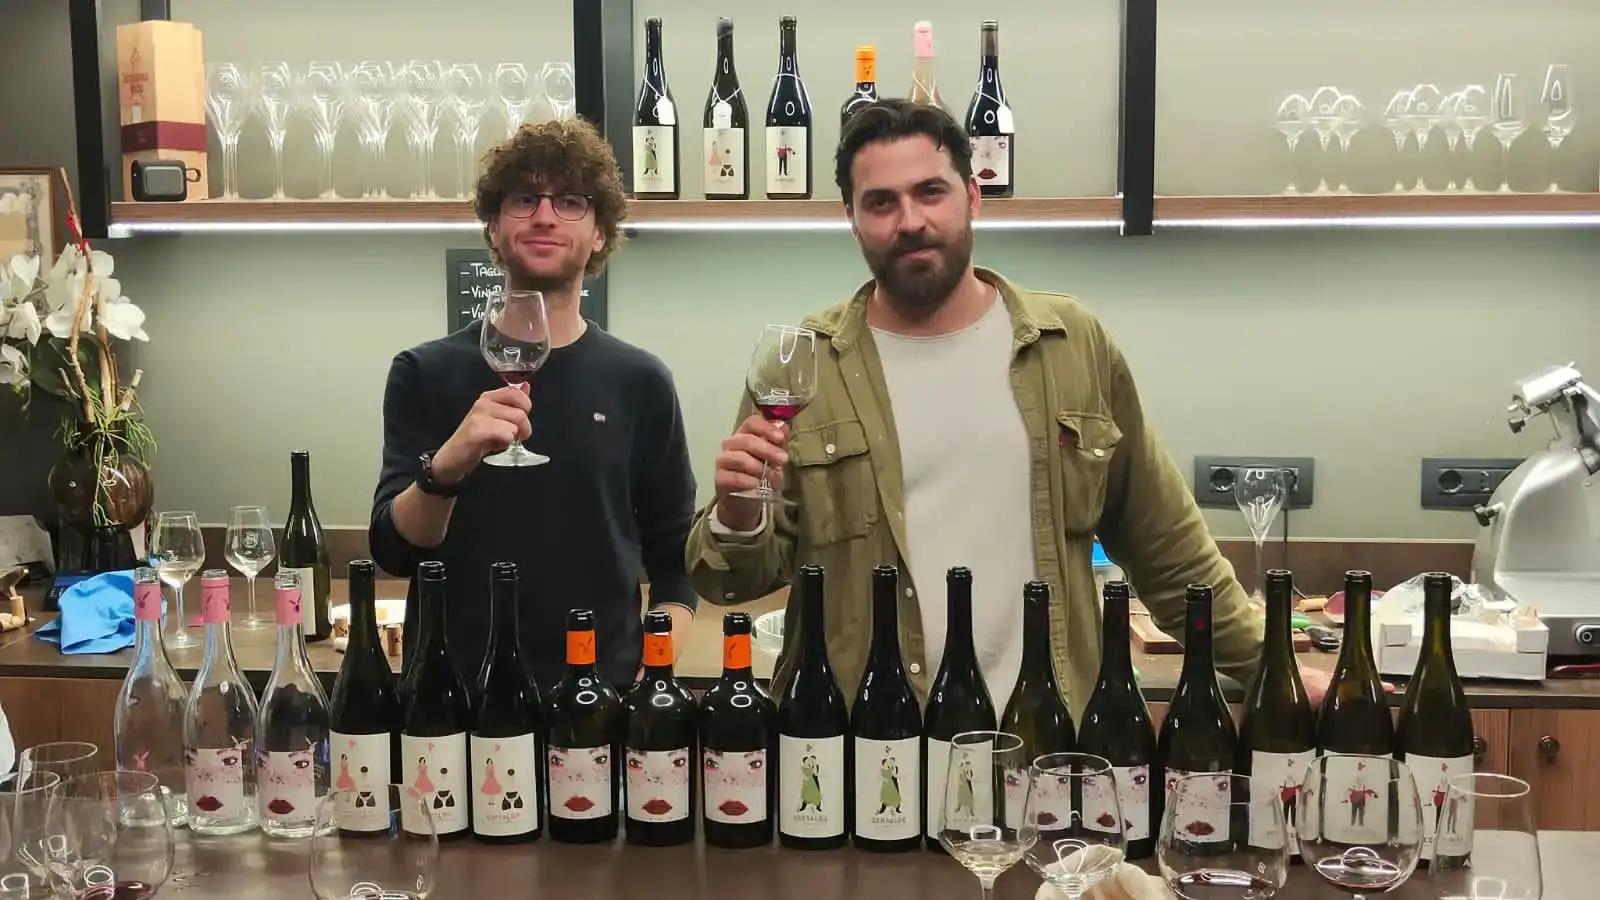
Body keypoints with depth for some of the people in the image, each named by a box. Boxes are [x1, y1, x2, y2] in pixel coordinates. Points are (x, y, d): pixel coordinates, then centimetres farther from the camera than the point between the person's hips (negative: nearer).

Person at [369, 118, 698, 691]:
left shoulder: (639, 383, 1)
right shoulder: (426, 373, -1)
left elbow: (675, 563, 5)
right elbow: (395, 551, -8)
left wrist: (648, 685, -9)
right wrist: (447, 465, -26)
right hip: (453, 693, 0)